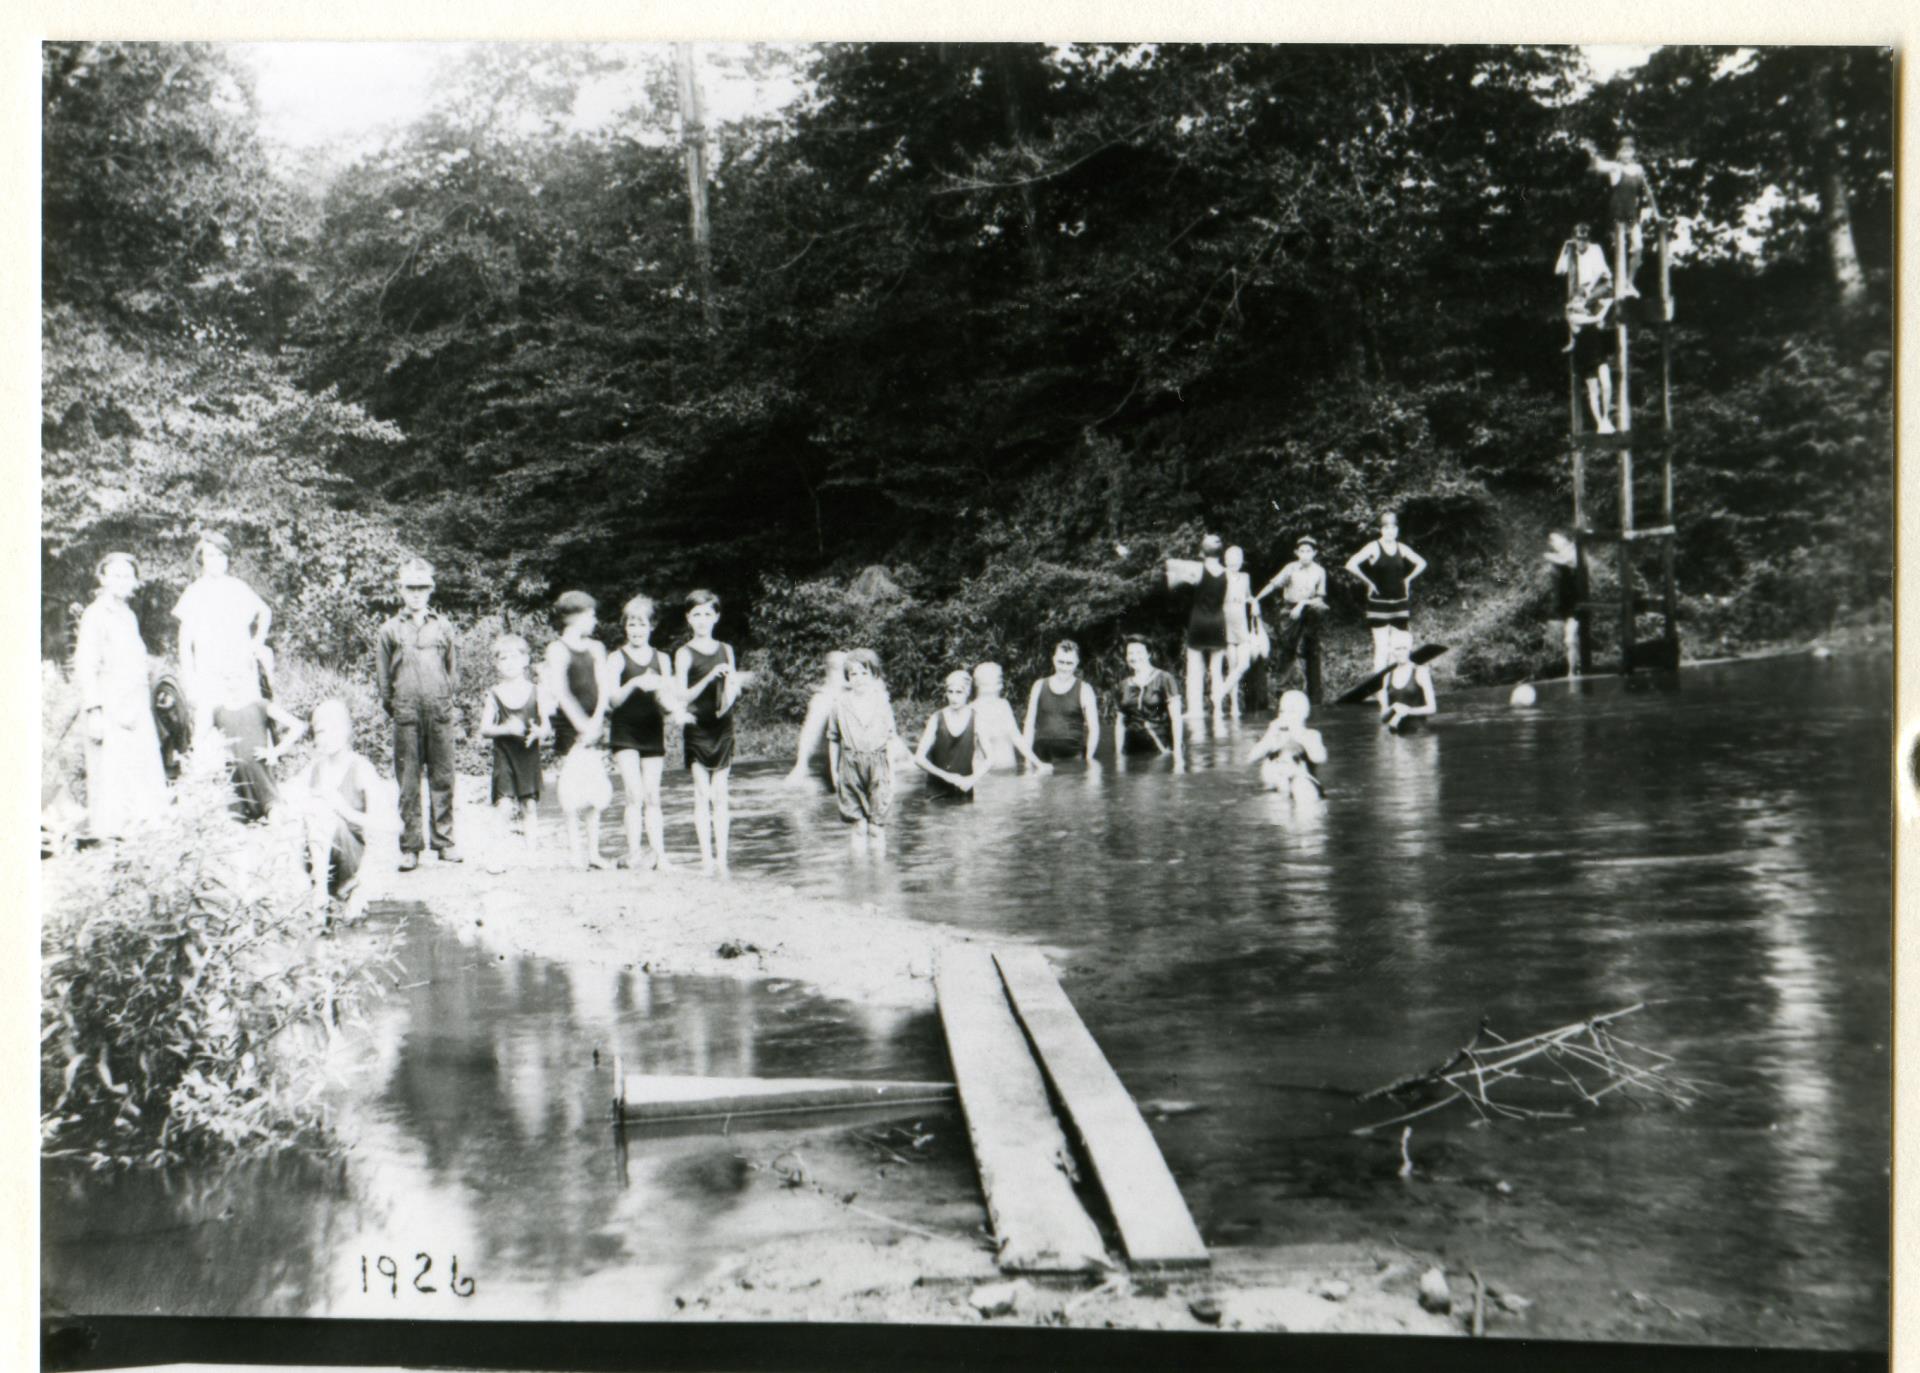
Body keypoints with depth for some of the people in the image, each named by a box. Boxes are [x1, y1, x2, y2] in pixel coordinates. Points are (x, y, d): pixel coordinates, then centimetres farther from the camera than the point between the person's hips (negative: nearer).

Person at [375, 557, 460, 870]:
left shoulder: (443, 627, 11)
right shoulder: (389, 630, 6)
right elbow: (381, 675, 10)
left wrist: (445, 701, 13)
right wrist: (393, 707, 9)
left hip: (440, 714, 1)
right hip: (406, 716, -1)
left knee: (442, 778, 2)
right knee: (408, 782, 0)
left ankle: (444, 841, 10)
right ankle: (410, 847, 4)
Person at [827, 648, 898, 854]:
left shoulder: (882, 703, 3)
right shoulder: (840, 705, 2)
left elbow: (890, 739, 7)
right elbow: (833, 740, 8)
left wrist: (891, 770, 5)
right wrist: (833, 770, 7)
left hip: (877, 763, 0)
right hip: (850, 765, 0)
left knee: (877, 823, 0)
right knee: (858, 823, 4)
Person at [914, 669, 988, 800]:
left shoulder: (975, 718, -2)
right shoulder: (937, 718, -3)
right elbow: (919, 759, -7)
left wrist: (973, 778, -14)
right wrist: (946, 776, -15)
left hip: (964, 790, 0)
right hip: (937, 791, 0)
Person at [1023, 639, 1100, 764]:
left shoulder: (1084, 690, 3)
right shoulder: (1040, 686, 11)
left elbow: (1093, 728, 0)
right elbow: (1029, 724, 11)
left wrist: (1088, 758, -12)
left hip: (1072, 758, -2)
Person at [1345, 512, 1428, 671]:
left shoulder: (1401, 548, 6)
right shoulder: (1374, 547, -7)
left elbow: (1421, 563, 21)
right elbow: (1351, 565, -17)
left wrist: (1407, 579, 10)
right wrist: (1369, 582, -11)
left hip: (1400, 602, 4)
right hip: (1379, 603, -4)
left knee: (1398, 647, 4)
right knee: (1382, 647, -7)